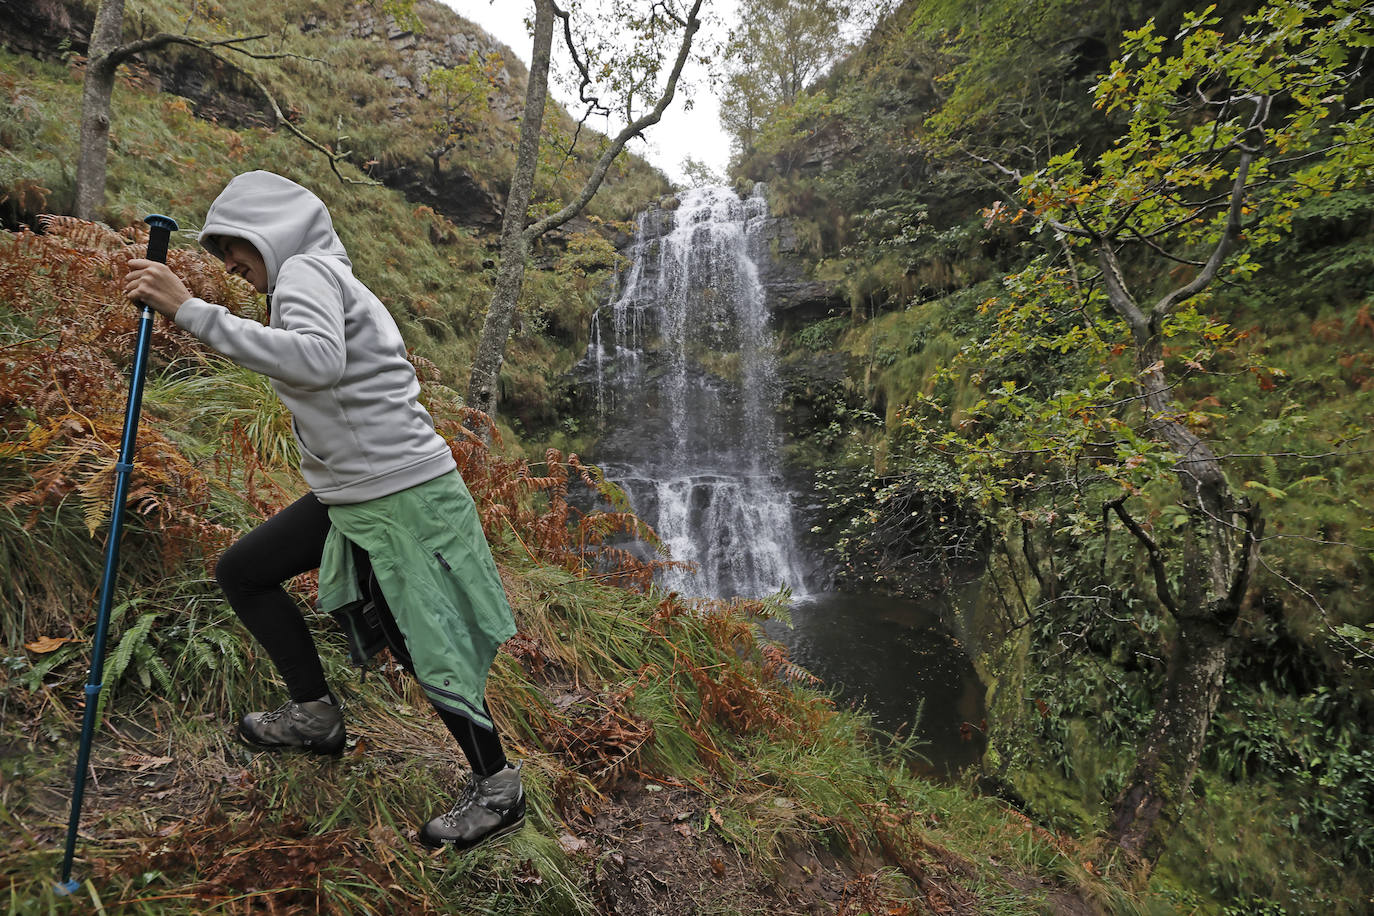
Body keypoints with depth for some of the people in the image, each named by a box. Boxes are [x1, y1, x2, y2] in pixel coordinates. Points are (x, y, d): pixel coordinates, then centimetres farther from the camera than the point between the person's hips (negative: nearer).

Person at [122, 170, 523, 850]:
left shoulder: (306, 271, -10)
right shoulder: (318, 276, 21)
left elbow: (321, 361, -32)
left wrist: (192, 311, -28)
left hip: (402, 492, -10)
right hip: (349, 493, 10)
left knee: (428, 646, -3)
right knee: (239, 571, 14)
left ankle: (498, 789, 15)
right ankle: (316, 712, 24)